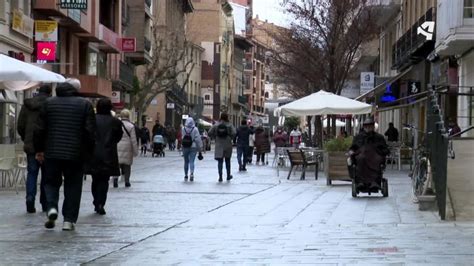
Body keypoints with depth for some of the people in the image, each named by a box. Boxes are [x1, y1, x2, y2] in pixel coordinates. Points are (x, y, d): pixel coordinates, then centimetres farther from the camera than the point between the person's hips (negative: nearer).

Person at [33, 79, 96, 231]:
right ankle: (69, 220, 5)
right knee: (73, 186, 8)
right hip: (75, 154, -1)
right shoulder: (85, 105, 0)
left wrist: (39, 150, 13)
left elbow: (39, 129, 5)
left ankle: (52, 207, -9)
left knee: (51, 181, 16)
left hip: (52, 152, 1)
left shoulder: (49, 103, 5)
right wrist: (88, 152, 6)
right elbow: (91, 131, -3)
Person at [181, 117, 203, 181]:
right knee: (191, 161, -4)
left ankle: (186, 175, 22)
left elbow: (182, 137, 6)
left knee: (186, 162, 14)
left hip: (185, 147, 2)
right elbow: (198, 139, -8)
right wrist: (200, 147, -1)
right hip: (193, 147, -2)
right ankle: (192, 173, -26)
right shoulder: (195, 129, -10)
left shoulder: (183, 129, -3)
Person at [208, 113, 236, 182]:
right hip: (227, 145, 0)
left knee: (220, 161, 1)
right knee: (227, 161, 15)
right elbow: (233, 133, -16)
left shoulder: (216, 125, -1)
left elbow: (210, 133, -3)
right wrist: (230, 138, 2)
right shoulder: (229, 125, -5)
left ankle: (220, 177, -7)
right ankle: (228, 176, 25)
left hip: (219, 145, 0)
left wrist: (215, 137, 9)